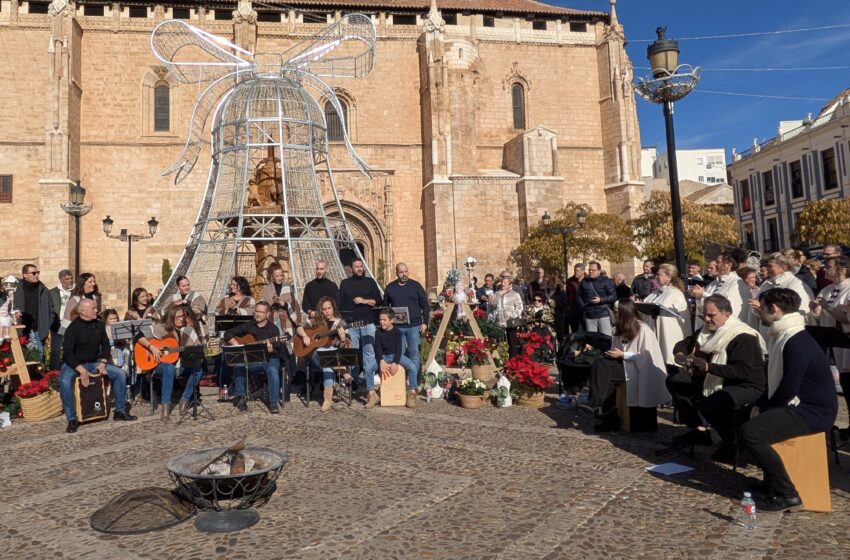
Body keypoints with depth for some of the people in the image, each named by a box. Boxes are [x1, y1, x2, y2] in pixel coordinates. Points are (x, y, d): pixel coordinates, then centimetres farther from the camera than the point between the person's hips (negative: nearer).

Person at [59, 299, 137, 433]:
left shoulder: (99, 325, 2)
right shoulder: (73, 328, -17)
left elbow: (105, 345, 9)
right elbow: (67, 353, -22)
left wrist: (102, 363, -7)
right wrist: (82, 370, -29)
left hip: (93, 363, 6)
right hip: (73, 364, -6)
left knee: (119, 373, -8)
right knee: (65, 381, -36)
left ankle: (120, 411, 2)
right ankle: (72, 419, -24)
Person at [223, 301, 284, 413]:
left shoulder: (273, 329, 0)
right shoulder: (248, 326, 9)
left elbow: (278, 351, -6)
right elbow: (228, 334, 12)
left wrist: (270, 349, -29)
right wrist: (235, 344, -7)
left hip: (269, 358, -2)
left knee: (273, 370, -35)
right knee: (238, 365, -28)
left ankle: (274, 402, -25)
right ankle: (239, 397, -13)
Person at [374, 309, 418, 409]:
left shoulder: (397, 331, -7)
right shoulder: (378, 333, -1)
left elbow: (399, 348, -11)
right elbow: (378, 348, -6)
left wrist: (395, 363, -24)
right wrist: (381, 361, -24)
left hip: (396, 355, -2)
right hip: (383, 356, 2)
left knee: (413, 367, -27)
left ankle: (412, 392, -12)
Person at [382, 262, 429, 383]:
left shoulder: (416, 285, 3)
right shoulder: (390, 287, 7)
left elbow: (424, 305, 4)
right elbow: (385, 306, 12)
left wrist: (425, 322, -2)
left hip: (414, 325, -1)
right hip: (397, 326, 1)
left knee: (413, 353, 2)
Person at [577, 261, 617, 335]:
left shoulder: (606, 281, 1)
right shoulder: (584, 282, 14)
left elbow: (614, 296, -2)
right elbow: (578, 296, 21)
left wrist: (601, 300, -14)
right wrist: (583, 306, 5)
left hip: (603, 315, -4)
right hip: (589, 316, 4)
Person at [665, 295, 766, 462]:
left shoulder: (743, 337, -21)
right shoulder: (707, 329, 5)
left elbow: (745, 372, -31)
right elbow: (684, 343, 17)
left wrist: (709, 367, -37)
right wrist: (681, 354, -8)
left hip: (747, 386, -9)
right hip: (712, 380, 9)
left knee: (708, 404, -36)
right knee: (674, 381, 3)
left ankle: (733, 443, -6)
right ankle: (699, 430, 11)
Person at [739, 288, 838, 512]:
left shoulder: (797, 343, -22)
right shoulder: (783, 336, 11)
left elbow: (789, 388, -24)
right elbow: (778, 380, 17)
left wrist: (767, 408, -9)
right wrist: (764, 405, 8)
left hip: (813, 412, -11)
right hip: (800, 405, 11)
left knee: (750, 432, -26)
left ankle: (787, 494, -15)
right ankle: (771, 480, 31)